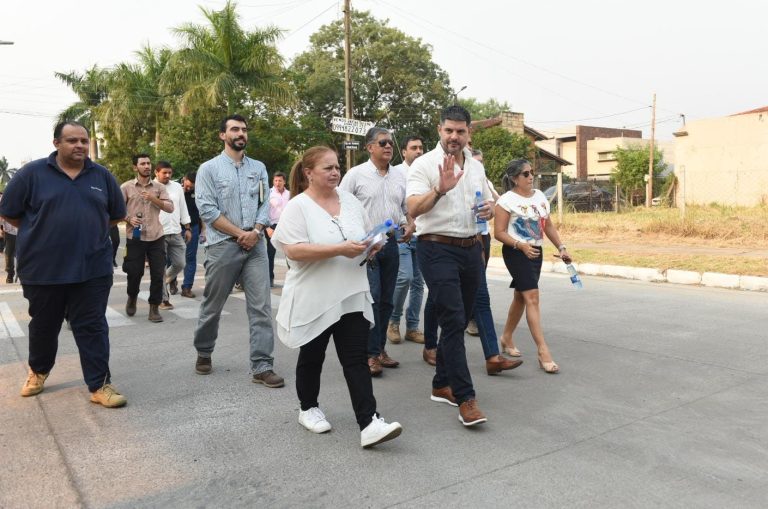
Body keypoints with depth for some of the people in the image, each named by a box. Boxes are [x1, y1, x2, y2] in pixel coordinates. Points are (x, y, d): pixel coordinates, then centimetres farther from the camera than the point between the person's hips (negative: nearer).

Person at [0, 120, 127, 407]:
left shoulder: (102, 176, 4)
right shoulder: (33, 173, -3)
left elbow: (117, 215, 15)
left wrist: (89, 230, 9)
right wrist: (40, 234, 5)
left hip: (92, 269, 1)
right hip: (43, 269, 0)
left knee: (92, 328, 1)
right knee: (43, 326, 16)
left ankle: (99, 385, 6)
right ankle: (38, 371, 40)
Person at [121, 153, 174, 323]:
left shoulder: (159, 187, 6)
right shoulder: (126, 187, 2)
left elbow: (170, 207, -1)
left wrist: (154, 199, -14)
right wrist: (128, 220, -13)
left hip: (156, 238, 1)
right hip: (135, 238, -1)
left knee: (158, 274, 0)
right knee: (134, 273, 5)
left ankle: (154, 308, 12)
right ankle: (132, 298, 35)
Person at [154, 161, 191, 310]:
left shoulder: (177, 187, 9)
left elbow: (183, 208, 13)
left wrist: (187, 228, 10)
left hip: (176, 233, 4)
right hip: (158, 234, -4)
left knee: (180, 263, 6)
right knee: (161, 268, 3)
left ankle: (169, 279, 38)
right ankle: (164, 298, 14)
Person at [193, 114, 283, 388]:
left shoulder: (258, 168, 12)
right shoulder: (209, 168, 0)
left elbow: (266, 203, 7)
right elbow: (207, 209, -8)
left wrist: (255, 232, -11)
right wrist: (239, 234, -11)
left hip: (256, 245, 3)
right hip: (223, 246, -3)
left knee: (261, 306, -3)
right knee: (212, 305, 10)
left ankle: (262, 366, 2)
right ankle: (204, 352, 33)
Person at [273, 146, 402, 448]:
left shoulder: (350, 201, 8)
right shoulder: (297, 207, -10)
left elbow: (366, 235, 18)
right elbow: (294, 251, -21)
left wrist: (371, 245, -6)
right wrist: (341, 249, -25)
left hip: (352, 296, 4)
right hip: (313, 300, -4)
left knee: (357, 360, -1)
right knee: (312, 358, 13)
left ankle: (369, 423, -3)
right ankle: (308, 409, 34)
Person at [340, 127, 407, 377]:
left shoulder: (400, 176, 11)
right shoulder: (356, 174, -3)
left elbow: (408, 207, 19)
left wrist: (410, 225, 0)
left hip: (391, 243, 5)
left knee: (386, 299, 10)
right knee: (371, 297, -11)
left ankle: (380, 348, 22)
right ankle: (371, 354, -2)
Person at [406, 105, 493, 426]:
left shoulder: (476, 167, 13)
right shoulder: (424, 164, -7)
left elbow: (485, 204, 23)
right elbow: (413, 209, -18)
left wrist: (489, 211, 0)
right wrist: (440, 190, -34)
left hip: (471, 249, 7)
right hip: (438, 249, -7)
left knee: (459, 321, 12)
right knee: (453, 321, -11)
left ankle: (441, 385, 26)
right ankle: (466, 398, -7)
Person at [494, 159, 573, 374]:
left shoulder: (540, 196, 10)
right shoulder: (507, 200, -10)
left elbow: (548, 226, 16)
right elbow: (499, 233, -12)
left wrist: (561, 248, 7)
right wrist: (521, 246, -23)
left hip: (536, 252, 7)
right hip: (516, 253, -7)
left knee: (521, 297, 15)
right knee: (532, 297, -14)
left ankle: (507, 337, 33)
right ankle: (543, 351, -15)